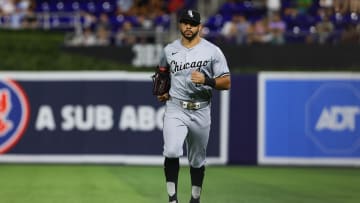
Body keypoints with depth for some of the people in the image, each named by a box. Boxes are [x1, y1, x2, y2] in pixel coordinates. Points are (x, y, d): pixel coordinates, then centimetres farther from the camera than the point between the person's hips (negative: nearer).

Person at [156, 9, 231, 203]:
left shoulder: (212, 51, -3)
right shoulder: (169, 50, 5)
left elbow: (226, 83, -5)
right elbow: (162, 70, 27)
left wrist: (206, 80, -22)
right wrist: (162, 91, 12)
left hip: (200, 112, 0)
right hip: (175, 109, 0)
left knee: (197, 160, 11)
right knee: (171, 152, -22)